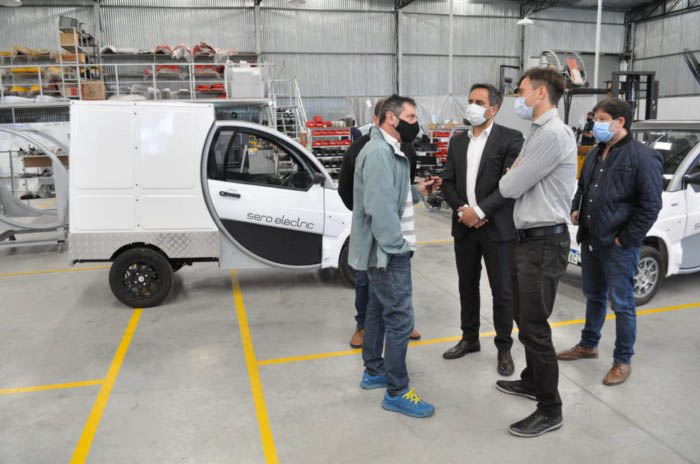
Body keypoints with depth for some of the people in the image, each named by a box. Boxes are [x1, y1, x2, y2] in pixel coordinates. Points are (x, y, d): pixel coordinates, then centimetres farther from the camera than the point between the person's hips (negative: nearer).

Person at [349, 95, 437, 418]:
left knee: (379, 310, 19)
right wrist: (396, 245, -23)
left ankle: (373, 372, 33)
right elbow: (379, 206, -26)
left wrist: (416, 191, 7)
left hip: (383, 249, 11)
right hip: (388, 250, -11)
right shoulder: (379, 152, -18)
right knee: (400, 319, -5)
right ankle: (396, 393, 5)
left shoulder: (388, 150, 16)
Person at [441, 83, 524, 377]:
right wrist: (462, 210, -9)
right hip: (464, 226, 5)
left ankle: (504, 348, 21)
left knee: (502, 292, 5)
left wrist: (480, 211, -18)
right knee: (467, 286, 16)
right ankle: (469, 339, 32)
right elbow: (448, 182, 7)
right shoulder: (457, 141, 11)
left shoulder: (511, 139, -6)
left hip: (497, 228, -5)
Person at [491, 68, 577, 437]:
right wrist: (514, 174, -3)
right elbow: (517, 184, 16)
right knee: (526, 318, 21)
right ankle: (532, 381, 38)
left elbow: (509, 187, -16)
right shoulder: (537, 133, 15)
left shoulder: (553, 134, -18)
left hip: (544, 242, -10)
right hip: (529, 238, 10)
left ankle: (550, 409, 11)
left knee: (534, 326, -3)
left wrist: (508, 176, 4)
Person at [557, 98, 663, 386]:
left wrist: (627, 239, -15)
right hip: (590, 241, 7)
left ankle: (623, 361, 17)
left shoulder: (642, 157, -12)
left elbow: (650, 205, -14)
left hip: (618, 246, -7)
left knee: (622, 303, 3)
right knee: (594, 296, 20)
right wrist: (576, 208, 6)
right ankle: (588, 345, 36)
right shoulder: (595, 154, 11)